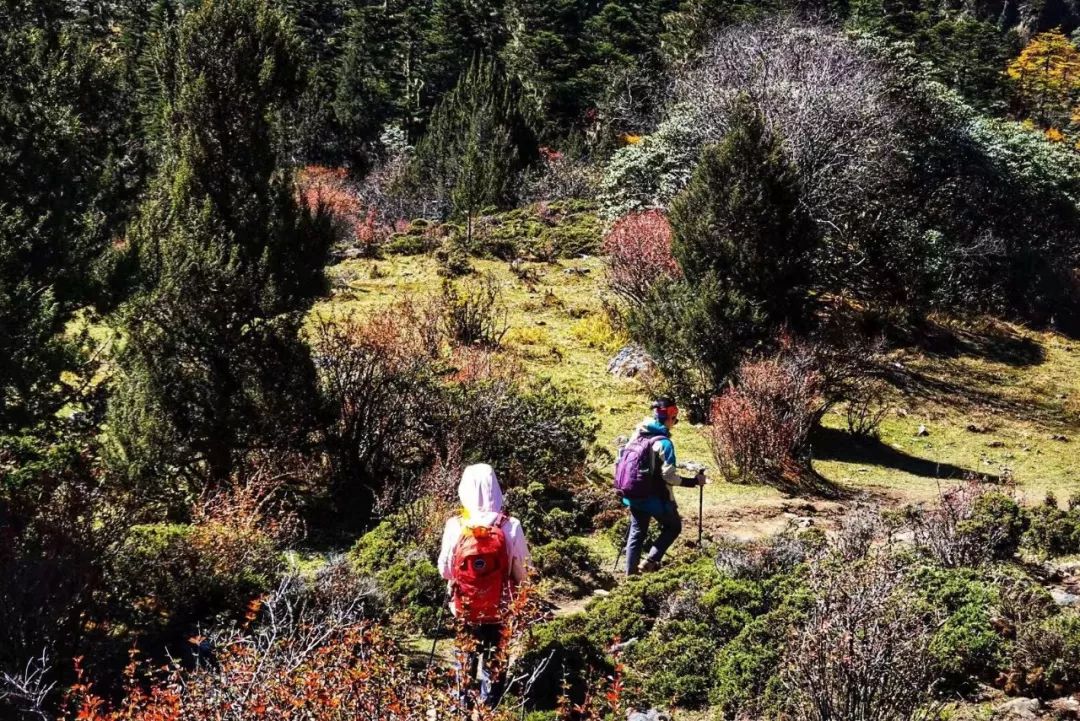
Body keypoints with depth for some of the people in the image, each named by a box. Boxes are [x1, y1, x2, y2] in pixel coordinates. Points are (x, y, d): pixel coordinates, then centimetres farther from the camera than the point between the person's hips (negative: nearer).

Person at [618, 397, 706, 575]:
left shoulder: (637, 435, 1)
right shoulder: (664, 442, -21)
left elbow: (622, 460, 9)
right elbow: (668, 476, -22)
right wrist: (694, 482, -14)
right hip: (657, 498, -6)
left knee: (637, 533, 18)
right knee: (673, 527, 16)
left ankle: (631, 572, 22)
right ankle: (650, 561, 4)